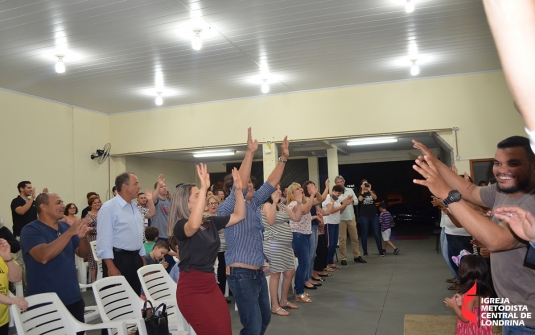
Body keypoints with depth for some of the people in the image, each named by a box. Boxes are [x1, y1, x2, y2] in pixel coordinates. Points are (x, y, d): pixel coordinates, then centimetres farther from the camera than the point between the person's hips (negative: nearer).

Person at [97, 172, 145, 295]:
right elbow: (104, 240, -18)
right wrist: (111, 267, -22)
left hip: (135, 258, 8)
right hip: (118, 259, -8)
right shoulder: (109, 207, -13)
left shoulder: (135, 207, 13)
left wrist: (143, 261, 16)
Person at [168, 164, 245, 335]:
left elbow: (239, 216, 10)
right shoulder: (180, 226, -15)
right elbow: (194, 225, -40)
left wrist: (238, 189, -3)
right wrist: (204, 188, -41)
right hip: (191, 287, -7)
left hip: (211, 284, 7)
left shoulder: (210, 222, 5)